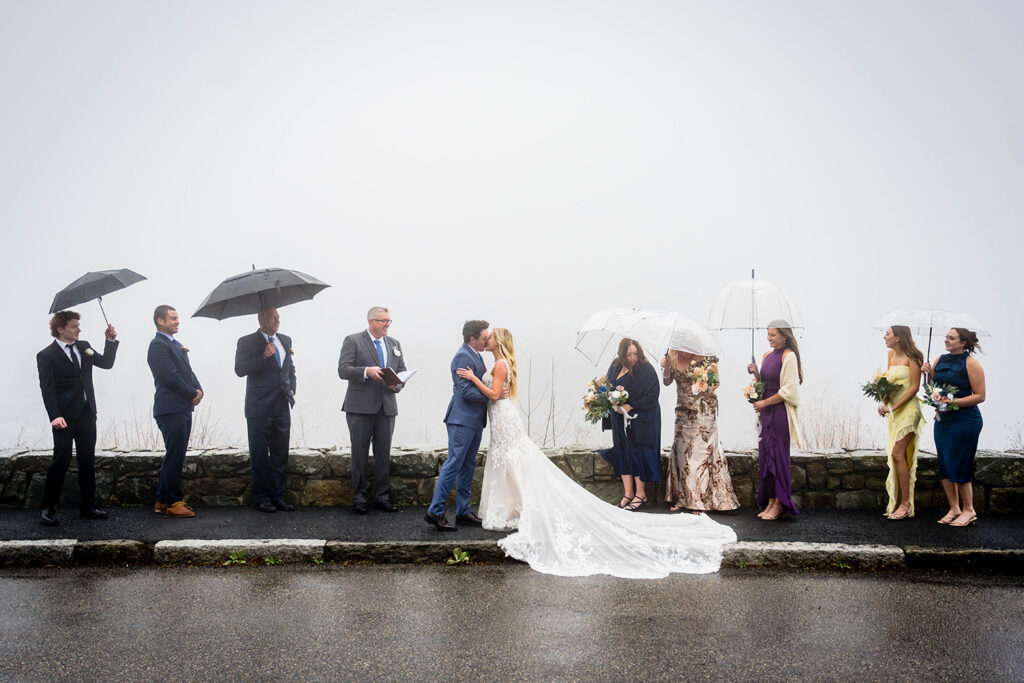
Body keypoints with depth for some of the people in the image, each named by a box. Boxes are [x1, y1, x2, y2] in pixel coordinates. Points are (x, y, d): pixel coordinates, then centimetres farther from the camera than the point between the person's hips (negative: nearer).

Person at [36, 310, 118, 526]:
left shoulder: (83, 347, 12)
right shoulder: (46, 355, -6)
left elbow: (106, 363, 14)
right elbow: (47, 388, -11)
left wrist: (111, 341, 0)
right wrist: (55, 416, -22)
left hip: (87, 415, 6)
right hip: (65, 418, -6)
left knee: (88, 461, 9)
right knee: (61, 461, -4)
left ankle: (87, 506, 18)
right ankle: (48, 509, 7)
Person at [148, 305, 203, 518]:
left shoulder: (176, 344, 20)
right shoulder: (158, 345, -10)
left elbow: (188, 373, 19)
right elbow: (172, 377, -18)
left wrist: (199, 390, 1)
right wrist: (193, 393, -9)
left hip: (184, 409, 10)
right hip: (171, 410, -10)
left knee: (175, 456, 13)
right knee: (175, 456, -7)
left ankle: (162, 502, 20)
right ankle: (173, 502, 0)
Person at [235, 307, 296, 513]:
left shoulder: (285, 340, 15)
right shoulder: (247, 342, -3)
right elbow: (240, 370, -13)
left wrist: (292, 388, 13)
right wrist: (263, 357, -19)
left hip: (282, 407, 5)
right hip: (259, 408, -5)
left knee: (280, 454, 8)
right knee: (259, 455, 2)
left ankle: (278, 496, 15)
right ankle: (261, 497, 10)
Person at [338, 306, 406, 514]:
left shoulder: (394, 344, 16)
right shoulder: (353, 341, 0)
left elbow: (402, 371, 16)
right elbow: (343, 370, -8)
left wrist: (397, 384, -5)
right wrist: (366, 371, -22)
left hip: (387, 405, 4)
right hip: (361, 406, -4)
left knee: (384, 452, 6)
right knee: (360, 452, 1)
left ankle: (382, 496, 14)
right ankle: (359, 496, 11)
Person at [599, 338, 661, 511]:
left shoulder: (646, 370, -14)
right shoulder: (615, 367, 3)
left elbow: (651, 396, -17)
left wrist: (631, 406, -20)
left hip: (640, 421, -6)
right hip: (620, 419, 6)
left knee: (637, 454, -2)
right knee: (623, 454, 9)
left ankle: (641, 494, 9)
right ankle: (628, 493, 18)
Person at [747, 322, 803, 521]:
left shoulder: (789, 356, -11)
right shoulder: (767, 355, 13)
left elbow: (789, 390, -15)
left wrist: (765, 402, -12)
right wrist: (756, 373, -1)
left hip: (781, 412, -8)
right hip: (766, 412, 8)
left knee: (778, 455, -4)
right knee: (765, 455, 6)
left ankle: (779, 504, 3)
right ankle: (770, 502, 12)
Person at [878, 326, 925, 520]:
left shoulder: (911, 357, -10)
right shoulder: (891, 354, 12)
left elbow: (914, 387, -13)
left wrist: (894, 407, -17)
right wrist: (884, 403, 1)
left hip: (907, 408, -8)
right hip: (893, 410, 8)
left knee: (898, 453, -12)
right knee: (898, 455, 8)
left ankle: (906, 504, -7)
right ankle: (898, 503, 13)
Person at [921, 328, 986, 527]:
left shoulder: (971, 363, -8)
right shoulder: (940, 360, 10)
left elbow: (980, 396, -11)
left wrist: (955, 401, -21)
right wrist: (927, 373, 0)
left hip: (965, 420, -7)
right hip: (942, 419, 7)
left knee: (958, 465, -4)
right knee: (944, 465, 7)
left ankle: (969, 510, 10)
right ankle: (954, 508, 17)